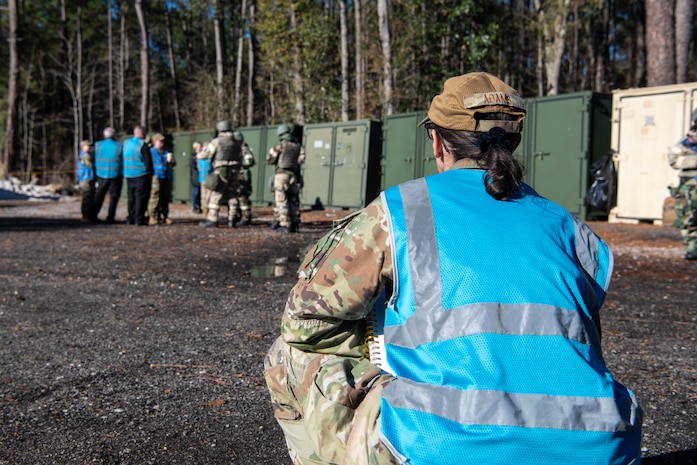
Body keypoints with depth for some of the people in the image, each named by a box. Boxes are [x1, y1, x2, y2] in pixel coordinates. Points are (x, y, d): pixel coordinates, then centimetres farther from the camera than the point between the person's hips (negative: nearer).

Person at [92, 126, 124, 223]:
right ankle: (110, 217, 1)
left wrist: (97, 171, 15)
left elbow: (95, 161, 5)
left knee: (99, 196, 13)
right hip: (116, 175, -2)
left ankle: (93, 215, 13)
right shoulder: (119, 146, -6)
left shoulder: (98, 145, -1)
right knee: (114, 196, 4)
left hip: (102, 174, 2)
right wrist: (122, 174, 11)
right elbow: (123, 161, -1)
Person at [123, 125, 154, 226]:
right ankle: (139, 219, -5)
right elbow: (148, 161, -13)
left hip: (128, 175, 7)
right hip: (141, 174, -7)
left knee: (131, 197, 13)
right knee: (141, 196, -3)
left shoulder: (126, 143, 11)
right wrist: (150, 174, -6)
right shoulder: (142, 144, -11)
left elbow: (124, 159, 17)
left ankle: (131, 218, 15)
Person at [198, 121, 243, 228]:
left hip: (221, 172, -5)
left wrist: (198, 155, 20)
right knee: (232, 196, 10)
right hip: (234, 173, 5)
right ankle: (231, 220, 10)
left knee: (215, 196, -2)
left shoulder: (217, 141, -5)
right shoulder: (236, 143, 13)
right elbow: (240, 159, 17)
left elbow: (206, 154, -1)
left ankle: (212, 220, -4)